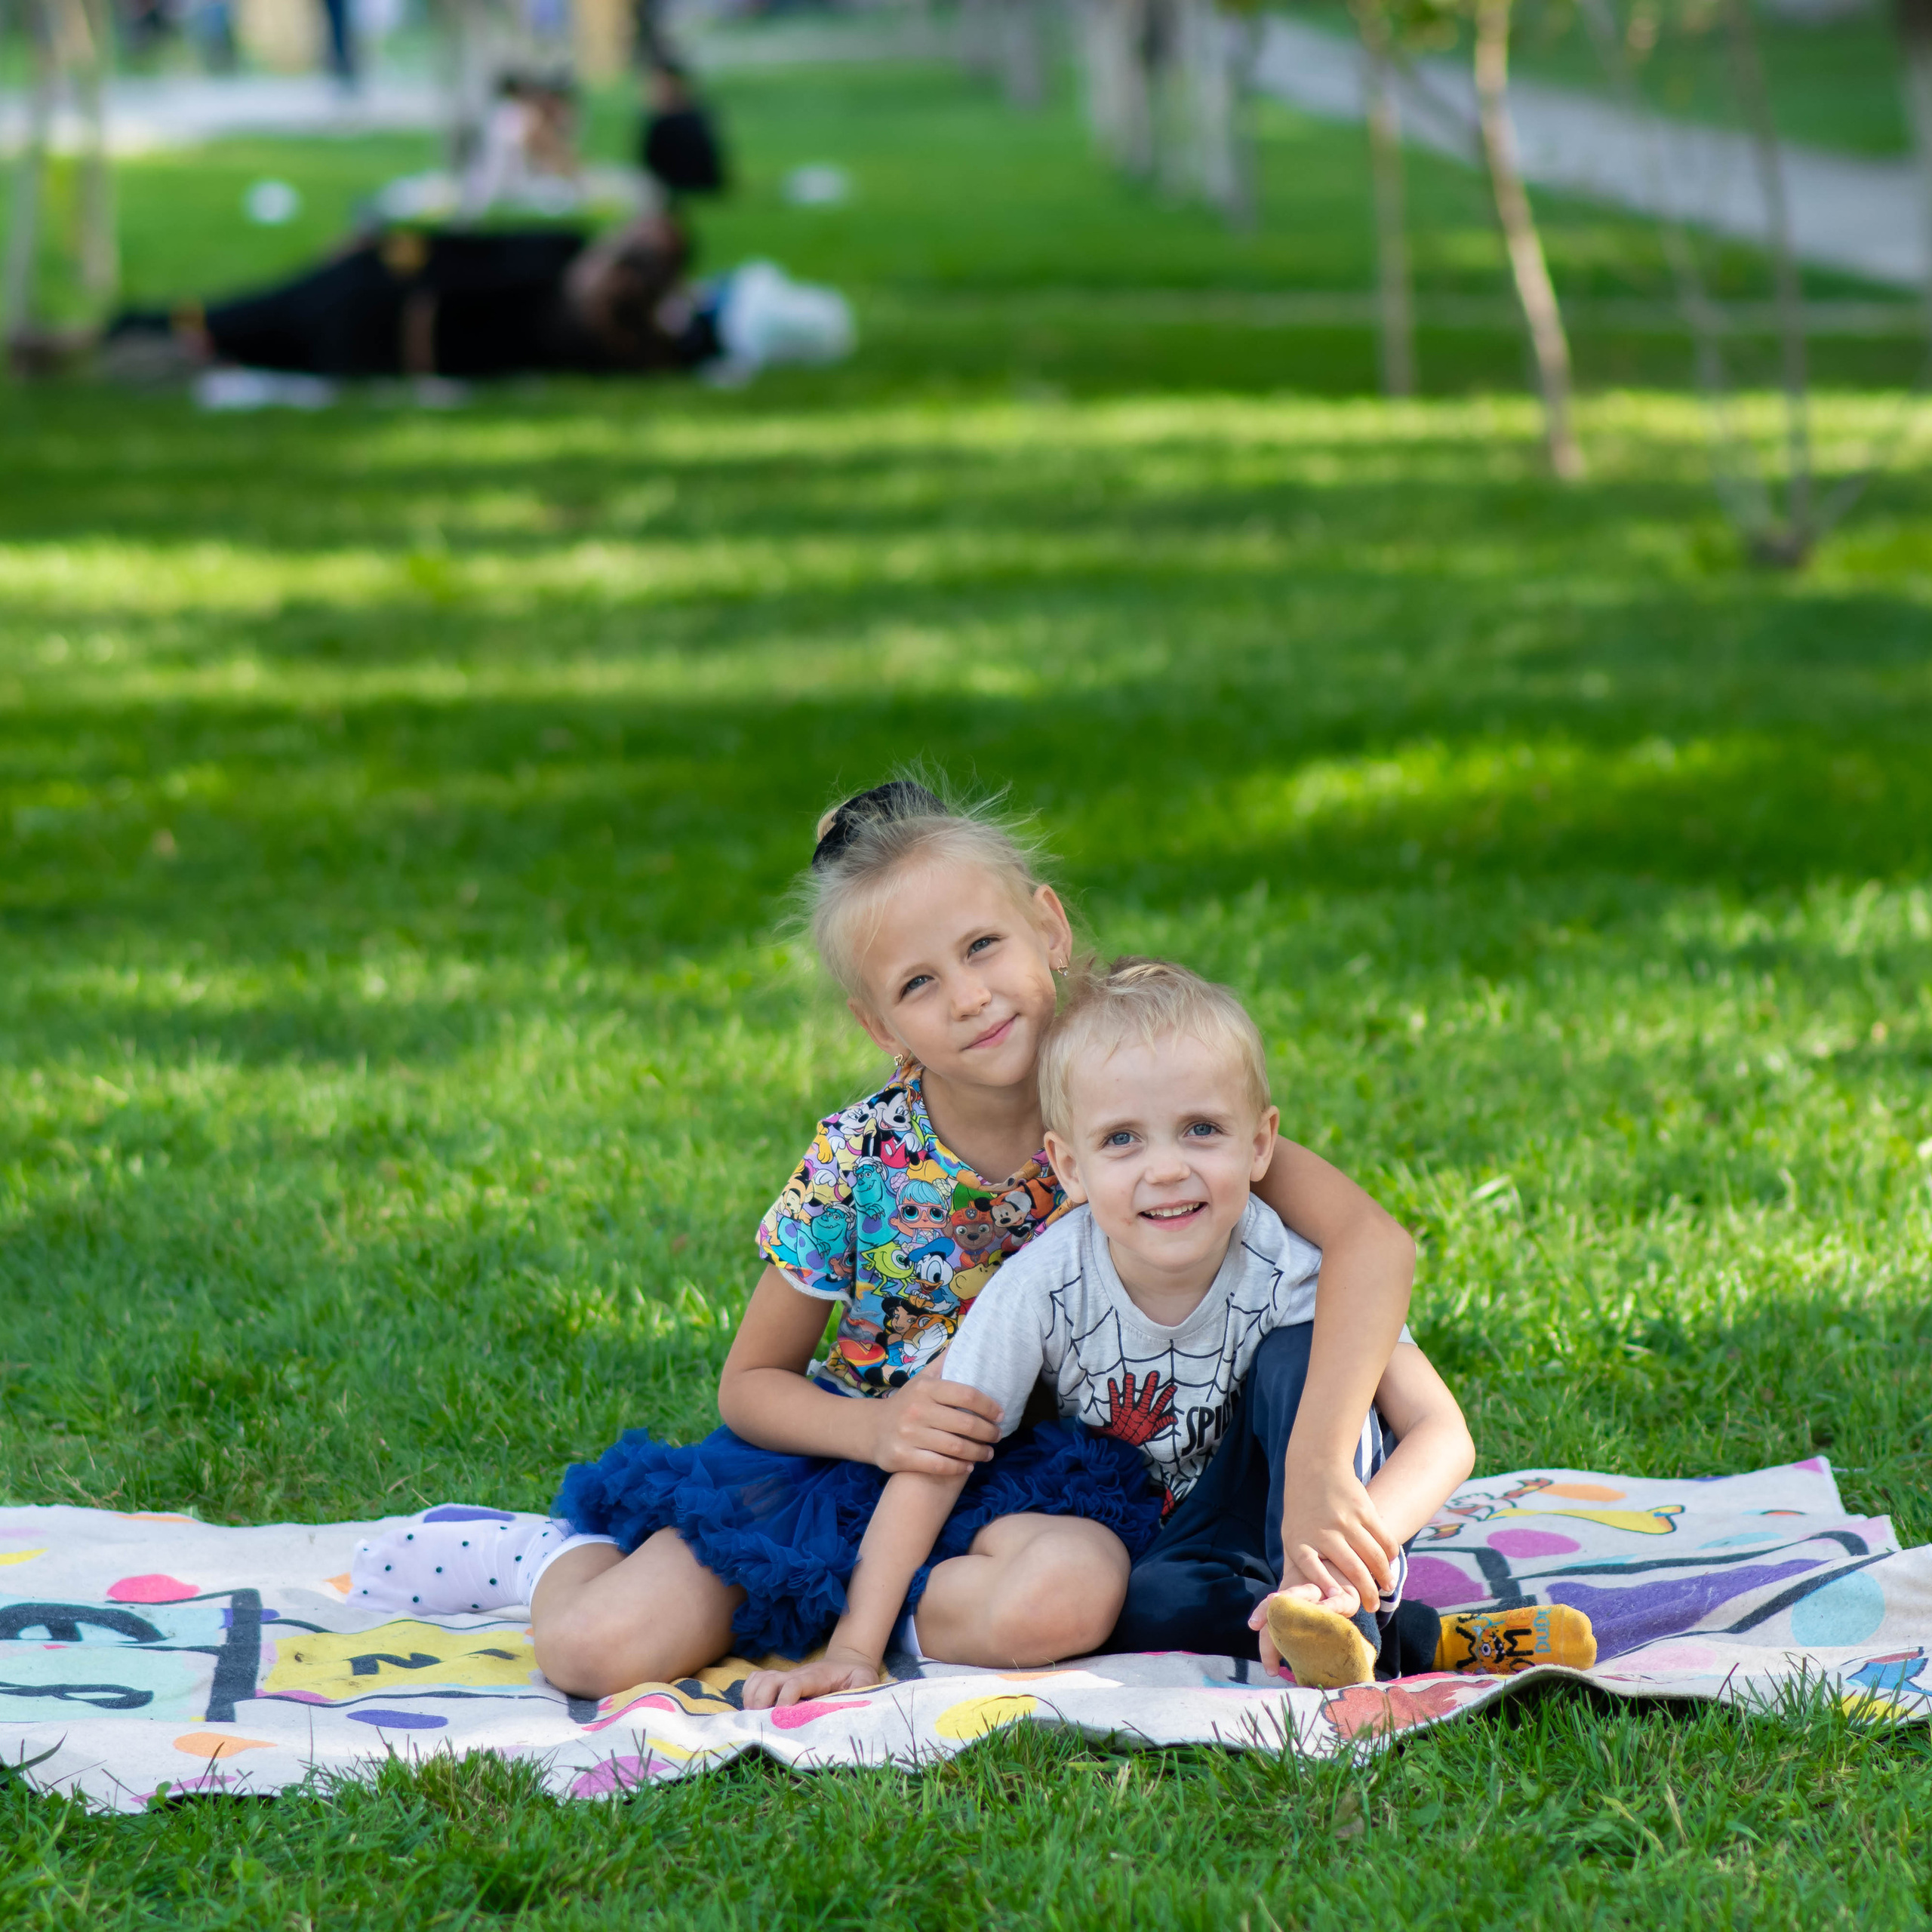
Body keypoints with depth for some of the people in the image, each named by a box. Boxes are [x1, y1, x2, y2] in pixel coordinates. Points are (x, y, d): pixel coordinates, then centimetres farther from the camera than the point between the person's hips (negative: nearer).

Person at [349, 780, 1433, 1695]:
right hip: (854, 1446, 0)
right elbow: (752, 1381, 2)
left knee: (1064, 1600, -39)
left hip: (1050, 1479, 0)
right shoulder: (859, 1160, -10)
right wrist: (877, 1427, -20)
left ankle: (795, 1606, -10)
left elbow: (1373, 1243, -25)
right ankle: (561, 1558, 16)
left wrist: (1316, 1466, -38)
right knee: (599, 1649, -22)